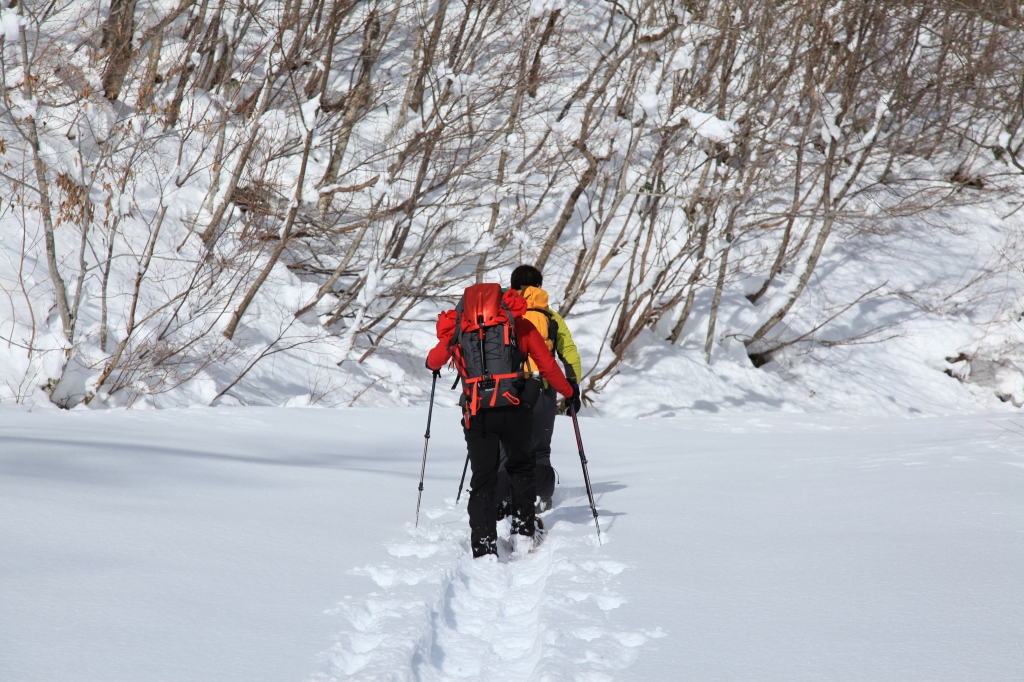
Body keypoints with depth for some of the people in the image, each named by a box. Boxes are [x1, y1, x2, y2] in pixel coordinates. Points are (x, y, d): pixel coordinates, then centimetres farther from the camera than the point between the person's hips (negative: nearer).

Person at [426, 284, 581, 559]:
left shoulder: (456, 328, 14)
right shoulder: (519, 323, 10)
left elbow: (434, 360, 30)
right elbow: (546, 364, 12)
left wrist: (432, 365, 55)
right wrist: (569, 391, 28)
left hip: (476, 414, 1)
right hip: (515, 409, -1)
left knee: (482, 480, 7)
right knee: (521, 468, 21)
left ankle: (484, 548, -3)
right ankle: (523, 532, 17)